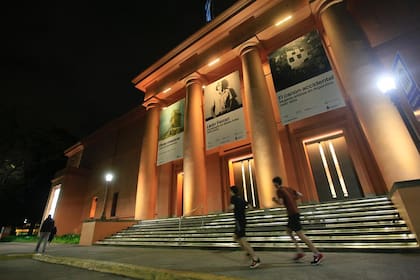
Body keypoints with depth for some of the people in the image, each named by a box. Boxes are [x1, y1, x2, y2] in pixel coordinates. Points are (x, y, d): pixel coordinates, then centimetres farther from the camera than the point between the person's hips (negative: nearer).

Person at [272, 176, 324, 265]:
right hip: (295, 212, 10)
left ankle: (317, 254, -1)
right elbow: (300, 195, 14)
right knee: (288, 231, 17)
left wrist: (274, 199, 2)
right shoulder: (288, 188, 14)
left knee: (300, 234, -5)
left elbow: (280, 202, -17)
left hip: (293, 214, -10)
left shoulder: (280, 190, -10)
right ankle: (299, 252, 16)